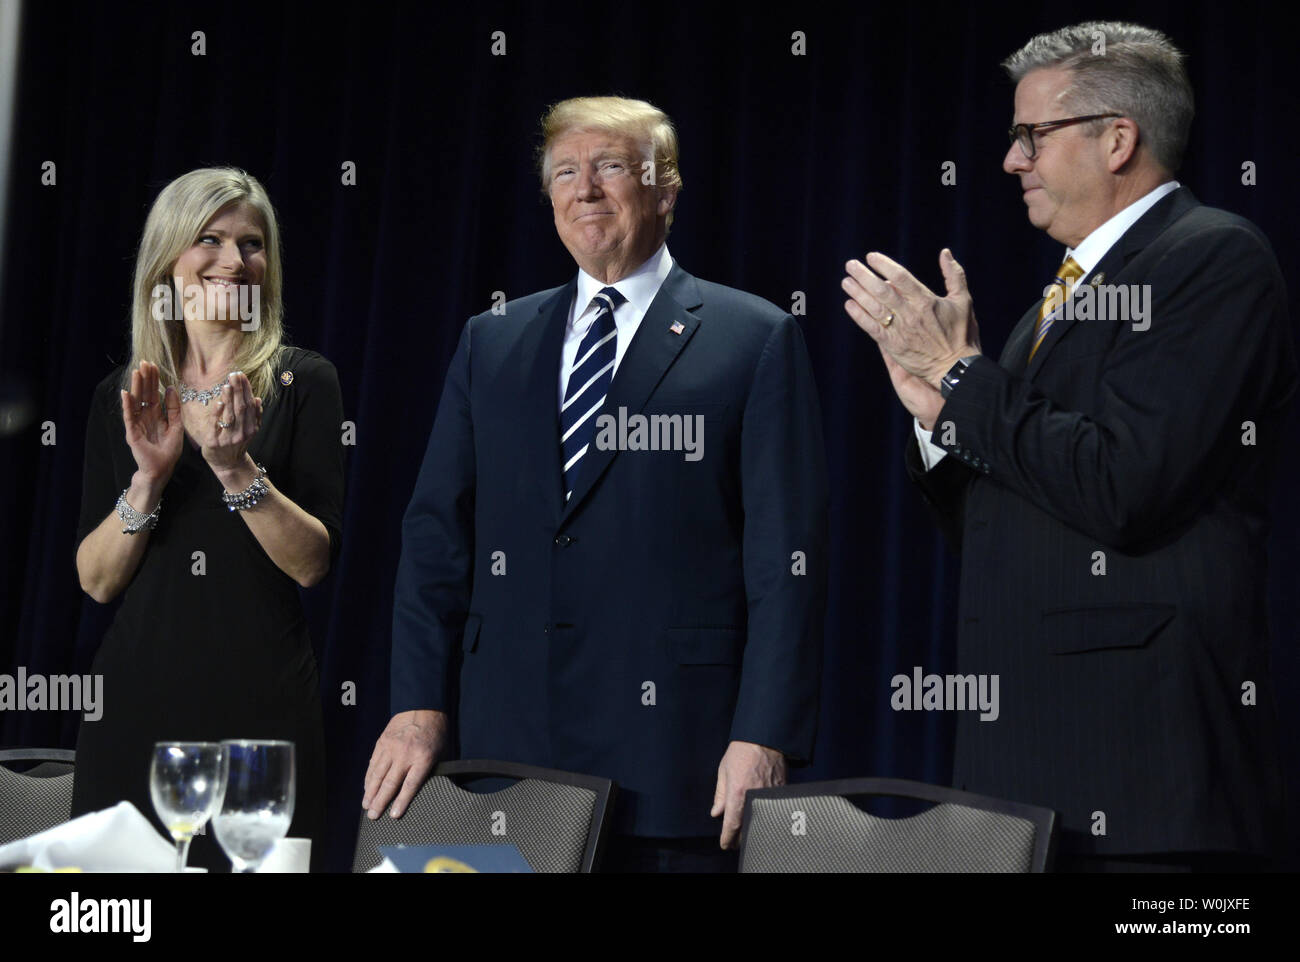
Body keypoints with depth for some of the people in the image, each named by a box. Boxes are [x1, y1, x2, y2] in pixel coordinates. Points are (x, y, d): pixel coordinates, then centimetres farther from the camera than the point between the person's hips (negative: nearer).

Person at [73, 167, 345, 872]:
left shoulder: (302, 382, 1)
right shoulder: (121, 397, 9)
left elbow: (312, 564, -5)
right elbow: (95, 580, 4)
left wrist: (236, 468, -18)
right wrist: (149, 478, -10)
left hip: (260, 699, -2)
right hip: (138, 693, 2)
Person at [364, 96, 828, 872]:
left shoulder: (758, 341, 2)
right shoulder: (492, 343, 16)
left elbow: (788, 556, -4)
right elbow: (437, 537, 12)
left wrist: (764, 738, -12)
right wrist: (419, 705, 2)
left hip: (675, 754, -3)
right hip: (509, 747, 4)